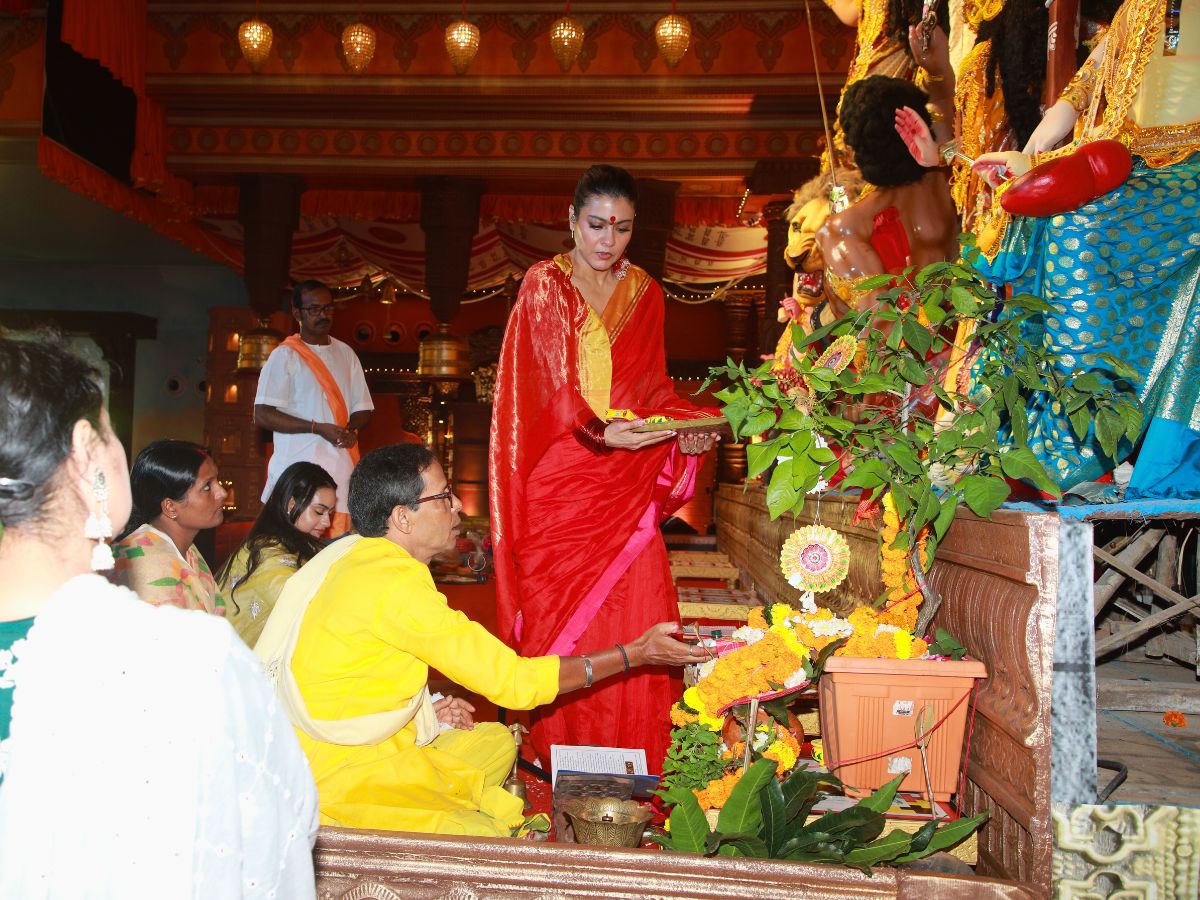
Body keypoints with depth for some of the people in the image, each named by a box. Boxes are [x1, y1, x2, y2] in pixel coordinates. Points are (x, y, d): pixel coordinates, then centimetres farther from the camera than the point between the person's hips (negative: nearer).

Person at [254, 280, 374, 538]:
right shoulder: (284, 356, 0)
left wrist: (350, 429, -6)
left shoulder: (346, 354, 16)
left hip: (342, 467, 4)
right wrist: (318, 428, -16)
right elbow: (263, 415, -8)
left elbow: (363, 410, 18)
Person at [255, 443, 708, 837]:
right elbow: (513, 680, -22)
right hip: (338, 775, -10)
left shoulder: (356, 554, 5)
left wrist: (424, 712, 4)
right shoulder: (396, 583, -24)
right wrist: (635, 654, -15)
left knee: (497, 741, 15)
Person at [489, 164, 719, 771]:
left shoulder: (645, 293, 13)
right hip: (561, 485, -3)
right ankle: (562, 759, 13)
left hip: (627, 486, 3)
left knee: (634, 615, 0)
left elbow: (652, 386, 15)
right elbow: (545, 386, -7)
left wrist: (685, 425, -5)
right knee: (563, 616, 0)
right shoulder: (544, 286, 1)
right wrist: (597, 430, -23)